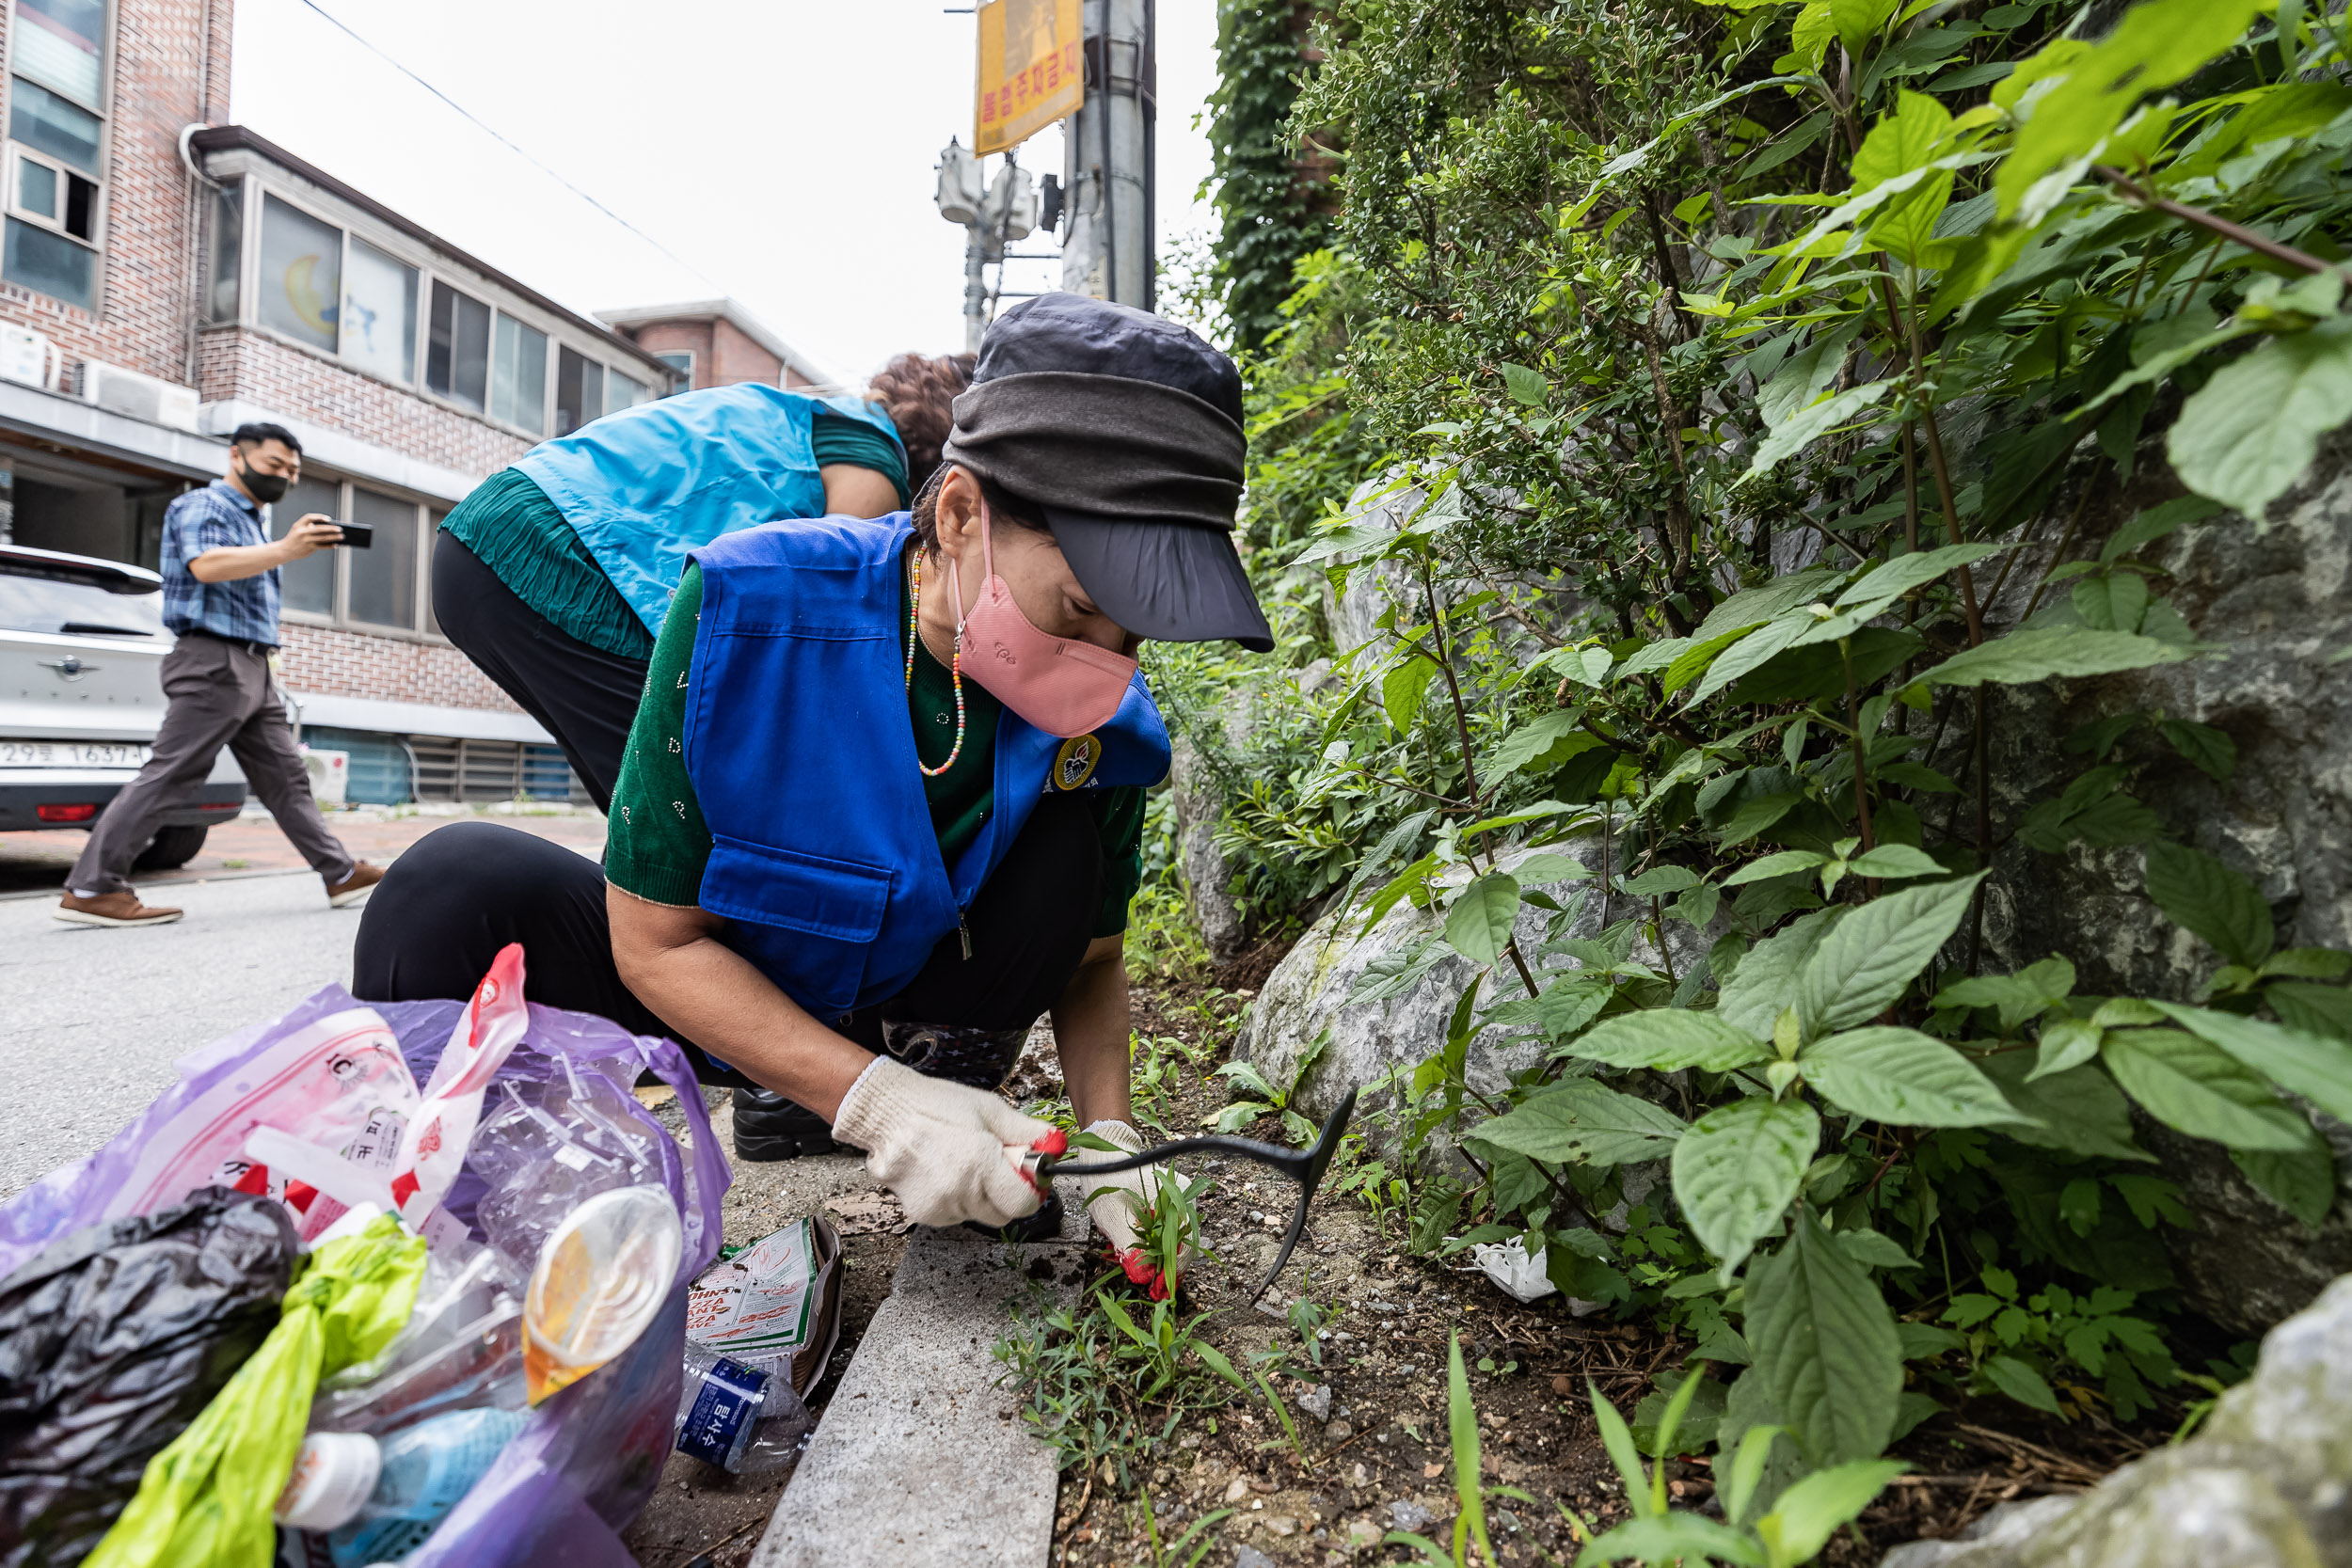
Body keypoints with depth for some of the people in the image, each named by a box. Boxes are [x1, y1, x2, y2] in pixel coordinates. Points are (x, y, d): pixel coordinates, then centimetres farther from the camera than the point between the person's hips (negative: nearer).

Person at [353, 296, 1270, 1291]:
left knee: (1064, 844, -24)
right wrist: (871, 1099, -35)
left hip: (889, 1014, 2)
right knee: (456, 885, -27)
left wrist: (1106, 1131, -23)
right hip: (710, 990, -1)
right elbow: (655, 941, -24)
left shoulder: (1104, 725, -21)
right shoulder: (746, 608, -29)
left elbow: (1089, 960, -5)